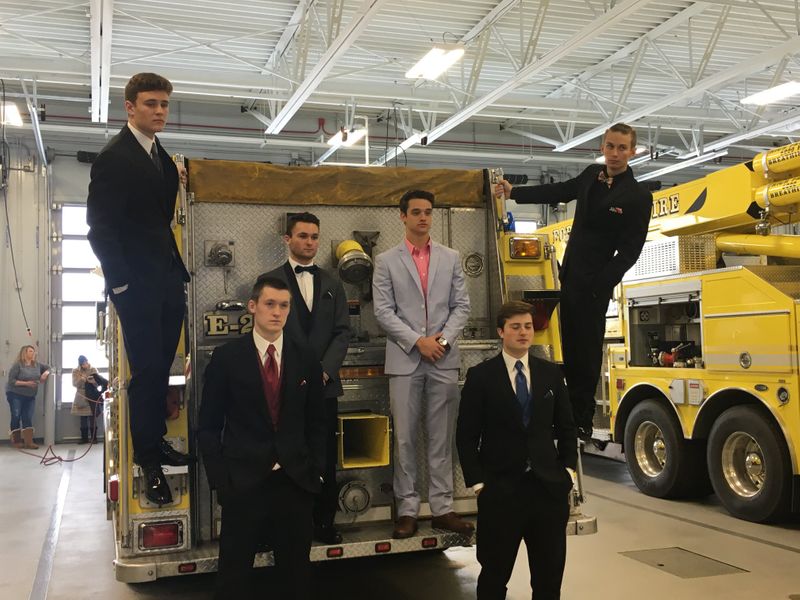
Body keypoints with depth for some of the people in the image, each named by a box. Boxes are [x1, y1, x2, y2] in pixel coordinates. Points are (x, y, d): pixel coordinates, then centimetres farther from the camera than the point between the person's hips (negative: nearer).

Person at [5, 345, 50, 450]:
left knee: (28, 418, 1)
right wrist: (26, 383, -22)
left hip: (30, 396, 5)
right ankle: (16, 441, 10)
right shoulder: (17, 365, -12)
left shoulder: (37, 364, 4)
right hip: (15, 395, -5)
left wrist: (45, 374, -2)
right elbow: (11, 381, -15)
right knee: (16, 417, 0)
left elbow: (48, 368, 20)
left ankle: (29, 442, 0)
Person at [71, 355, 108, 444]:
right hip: (81, 397, 1)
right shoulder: (75, 371, 4)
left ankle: (94, 438, -1)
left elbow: (97, 384, 0)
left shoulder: (93, 370, 1)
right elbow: (74, 384, -2)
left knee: (92, 418, -5)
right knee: (83, 418, 2)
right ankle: (84, 438, 8)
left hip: (92, 397, -1)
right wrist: (81, 379, -21)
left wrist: (93, 381, -22)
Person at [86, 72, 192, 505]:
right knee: (147, 370, -2)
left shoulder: (162, 157, 15)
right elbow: (100, 227, -11)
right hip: (137, 285, -7)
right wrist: (121, 283, -13)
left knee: (160, 368, 10)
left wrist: (178, 272, 9)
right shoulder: (114, 157, -8)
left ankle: (155, 442, 22)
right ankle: (149, 462, 8)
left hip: (167, 282, 7)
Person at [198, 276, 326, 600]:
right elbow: (208, 426, -1)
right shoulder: (226, 357, -3)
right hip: (243, 482, -2)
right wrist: (220, 479, -7)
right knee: (235, 574, 7)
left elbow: (316, 422, 11)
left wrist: (316, 471, 3)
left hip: (296, 482, 2)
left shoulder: (306, 358, 5)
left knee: (296, 573, 12)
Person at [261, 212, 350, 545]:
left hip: (324, 384, 3)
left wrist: (325, 371, -7)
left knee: (326, 458, 5)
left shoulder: (332, 284, 14)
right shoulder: (270, 280, 3)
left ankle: (324, 522, 15)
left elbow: (342, 332, 7)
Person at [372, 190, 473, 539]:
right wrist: (418, 340, -11)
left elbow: (461, 306, 8)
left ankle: (442, 508, 13)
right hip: (404, 360, -2)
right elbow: (383, 311, -2)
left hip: (444, 359, 2)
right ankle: (407, 510, 9)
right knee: (405, 439, 1)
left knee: (442, 438, 6)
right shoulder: (386, 261, 4)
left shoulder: (450, 259, 11)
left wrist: (443, 339, -8)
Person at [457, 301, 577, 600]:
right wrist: (477, 482, -8)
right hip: (500, 490, -3)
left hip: (549, 487, 3)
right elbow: (466, 435, -3)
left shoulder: (551, 373, 8)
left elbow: (566, 427, 12)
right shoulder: (480, 376, -2)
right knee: (495, 574, 9)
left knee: (550, 574, 11)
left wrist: (567, 471, 2)